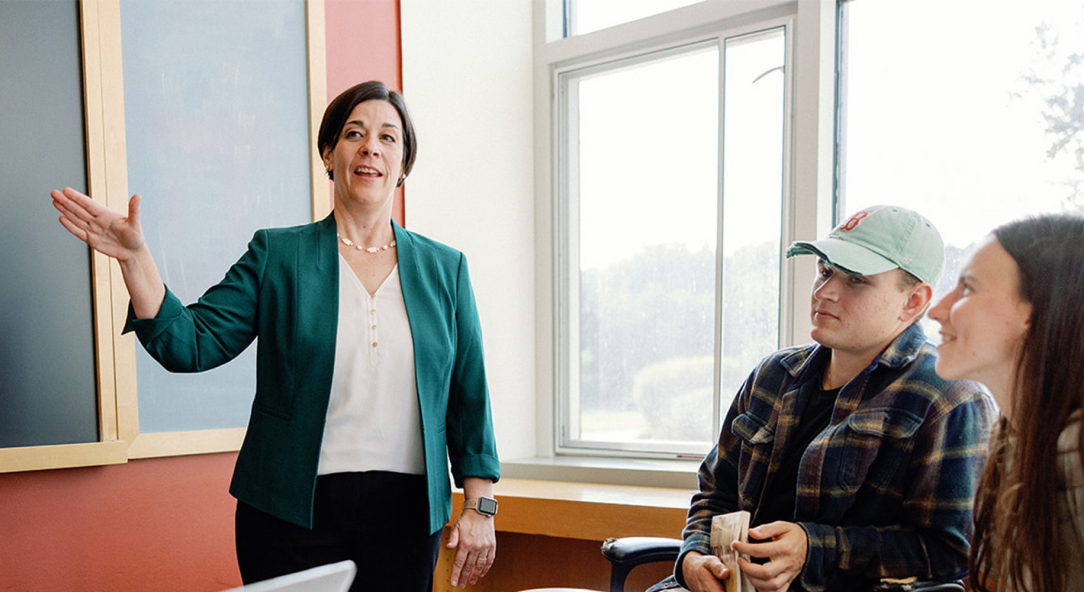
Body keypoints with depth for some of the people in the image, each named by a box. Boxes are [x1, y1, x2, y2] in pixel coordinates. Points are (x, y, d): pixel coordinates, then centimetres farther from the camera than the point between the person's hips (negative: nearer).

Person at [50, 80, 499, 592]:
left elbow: (469, 395, 4)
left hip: (406, 516, 2)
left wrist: (479, 506, 0)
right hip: (293, 512, -1)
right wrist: (135, 258, -15)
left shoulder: (445, 268, 5)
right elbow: (191, 344, -3)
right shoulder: (276, 255, 2)